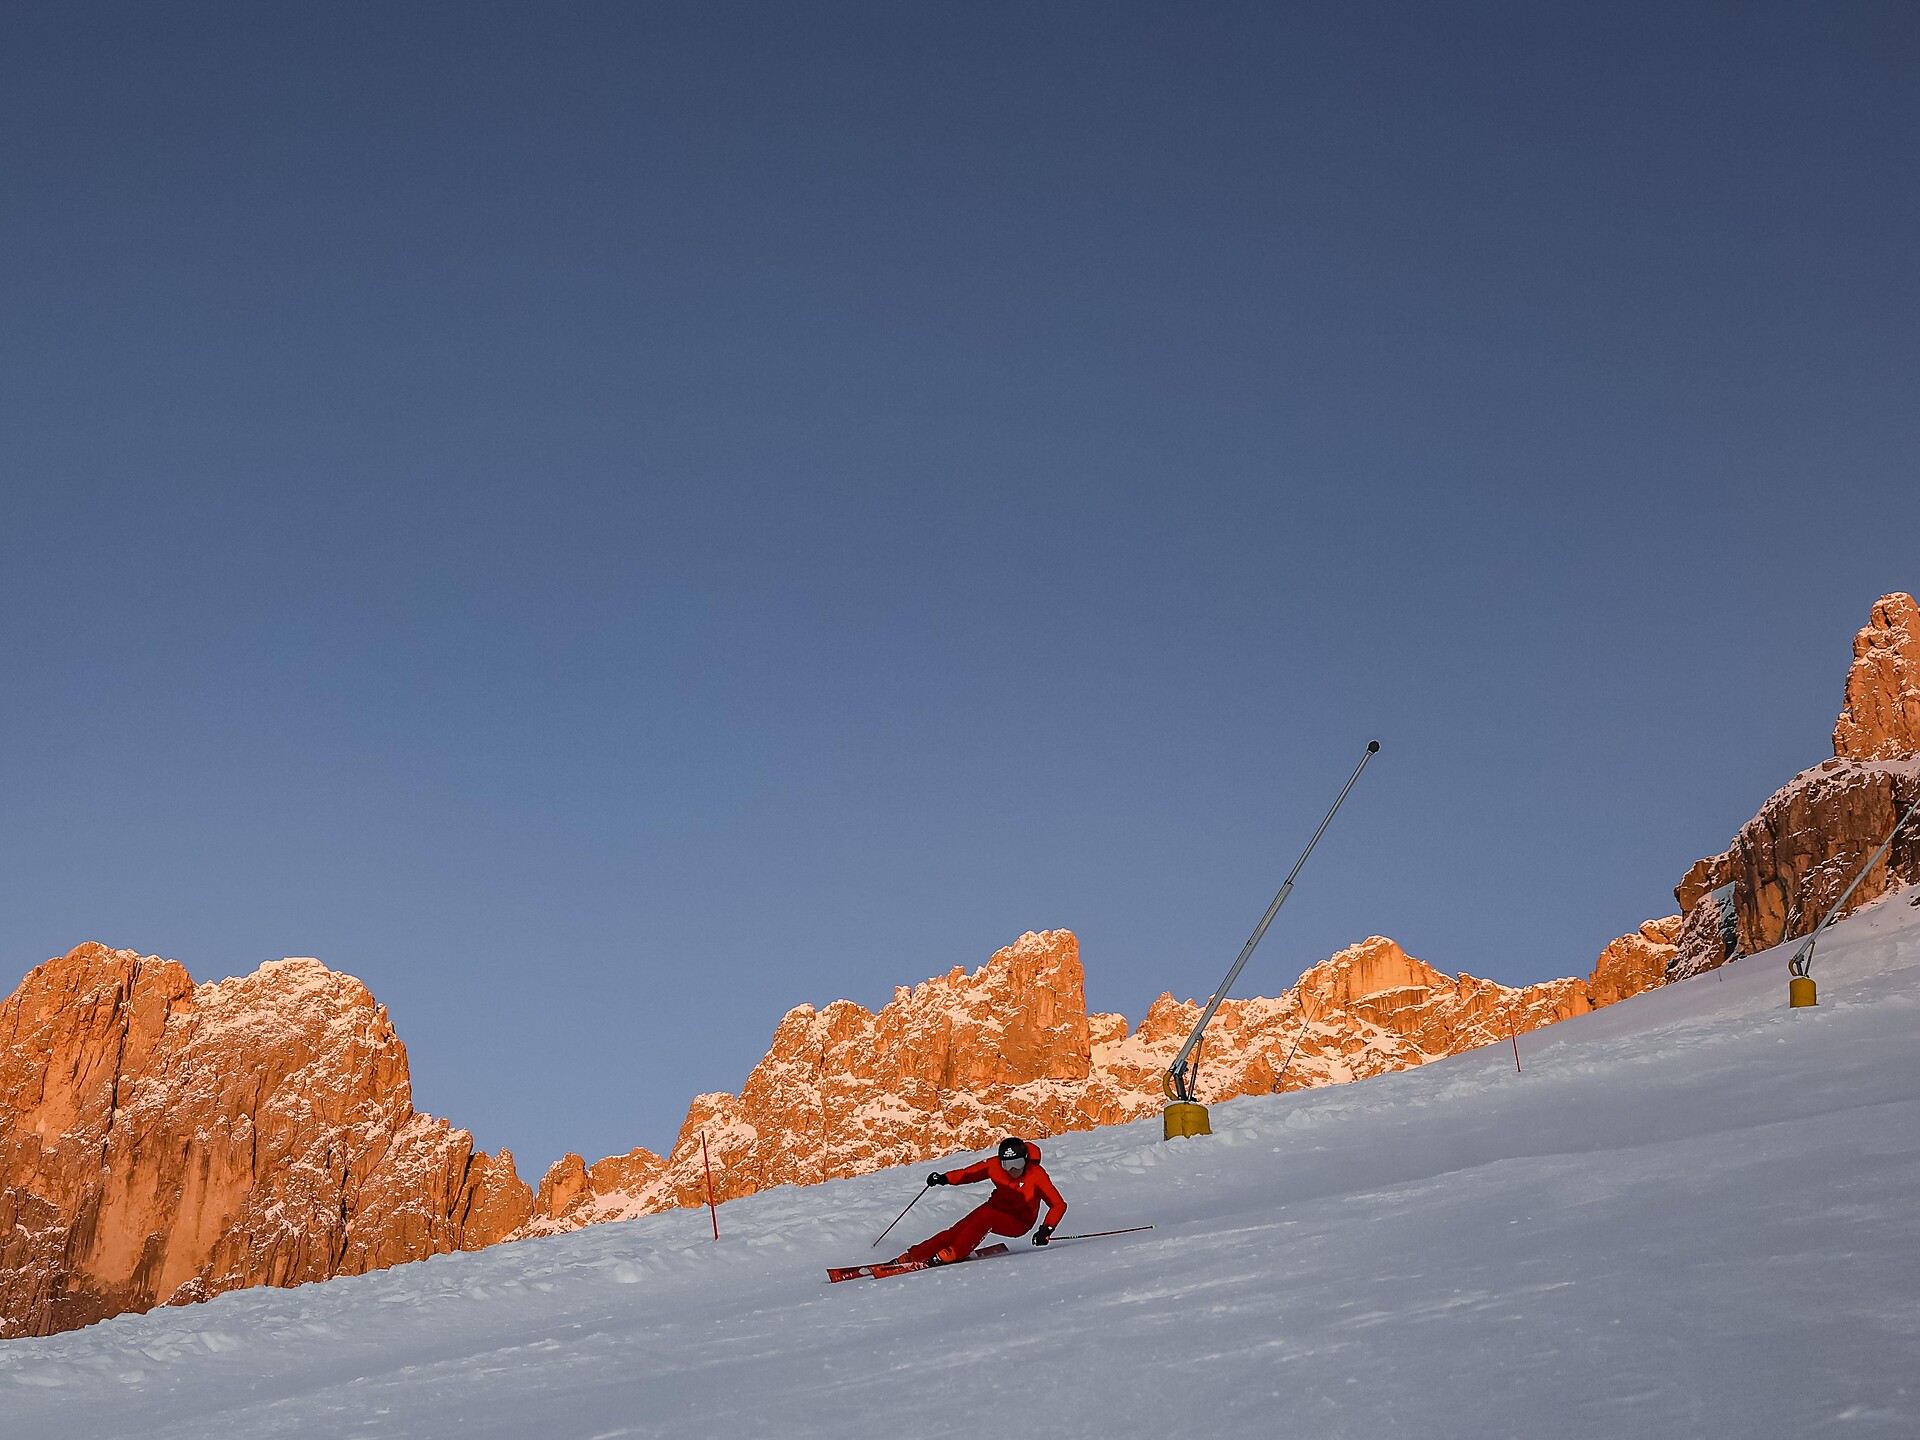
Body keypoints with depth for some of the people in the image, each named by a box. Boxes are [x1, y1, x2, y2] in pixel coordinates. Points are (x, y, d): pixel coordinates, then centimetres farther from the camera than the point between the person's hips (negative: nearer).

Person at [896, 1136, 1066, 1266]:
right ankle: (912, 1256, -18)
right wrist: (944, 1178, -18)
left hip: (1017, 1222, -4)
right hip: (996, 1209, 4)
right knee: (957, 1230, -17)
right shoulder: (995, 1165, -13)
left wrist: (1047, 1229, -38)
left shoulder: (1036, 1175, -24)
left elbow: (1059, 1205, -23)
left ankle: (952, 1254, -33)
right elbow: (969, 1173, -2)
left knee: (985, 1216, -33)